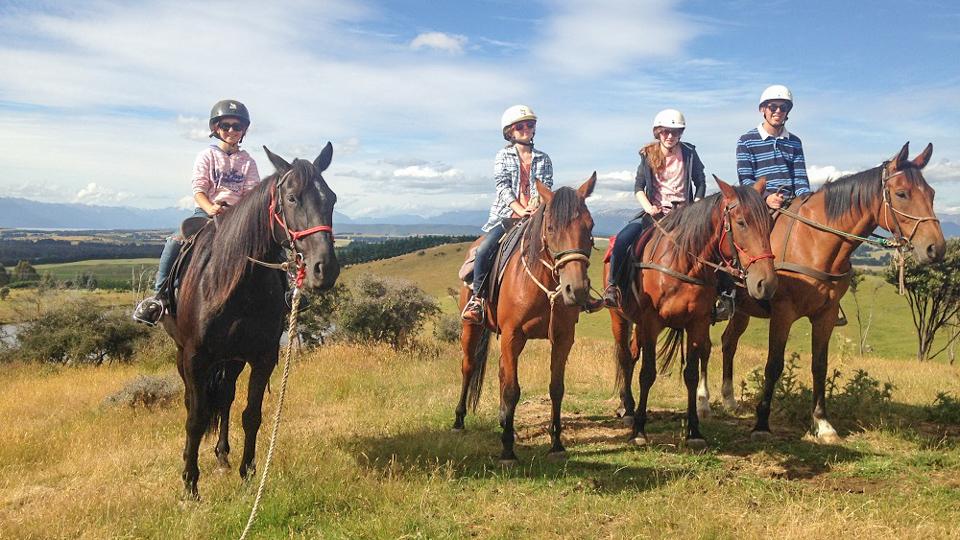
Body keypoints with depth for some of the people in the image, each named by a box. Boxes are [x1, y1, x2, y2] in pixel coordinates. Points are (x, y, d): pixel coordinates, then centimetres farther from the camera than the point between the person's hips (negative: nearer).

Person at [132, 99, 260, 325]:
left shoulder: (247, 162, 11)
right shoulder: (207, 156, 6)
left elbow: (251, 192, 2)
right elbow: (198, 189, -4)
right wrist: (210, 208, -25)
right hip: (206, 211, -1)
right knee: (175, 242, -24)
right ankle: (160, 294, -13)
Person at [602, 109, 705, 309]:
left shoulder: (689, 153, 3)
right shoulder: (648, 155, 4)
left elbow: (700, 184, 10)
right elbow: (638, 187, 3)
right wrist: (649, 208, -14)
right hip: (654, 211, 0)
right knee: (622, 239, -23)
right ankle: (613, 285, -8)